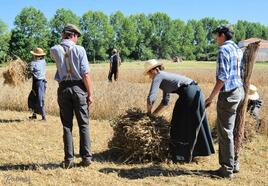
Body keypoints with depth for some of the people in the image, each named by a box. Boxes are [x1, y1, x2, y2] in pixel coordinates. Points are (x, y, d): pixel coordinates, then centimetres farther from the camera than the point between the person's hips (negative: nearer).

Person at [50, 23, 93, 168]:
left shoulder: (54, 50, 0)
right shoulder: (79, 49, -7)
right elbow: (86, 74, -10)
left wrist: (62, 41, 18)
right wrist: (90, 93, -5)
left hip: (63, 89, 2)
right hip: (78, 88, -2)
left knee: (67, 125, 8)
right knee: (83, 124, 7)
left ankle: (68, 159, 9)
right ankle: (86, 157, 9)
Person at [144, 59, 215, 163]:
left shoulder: (158, 77, -2)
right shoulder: (164, 77, 25)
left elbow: (151, 98, -12)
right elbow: (165, 102, 28)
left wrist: (149, 113, 4)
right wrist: (154, 114, 25)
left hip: (189, 94, -10)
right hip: (196, 92, 10)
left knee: (181, 126, 2)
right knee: (193, 125, 21)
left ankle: (180, 157, 11)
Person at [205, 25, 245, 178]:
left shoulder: (224, 49, -12)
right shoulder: (239, 50, 14)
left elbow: (223, 77, -19)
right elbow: (241, 73, 17)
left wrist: (211, 97, -15)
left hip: (228, 93, -9)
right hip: (240, 91, 9)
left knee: (225, 131, -2)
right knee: (232, 130, 17)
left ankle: (227, 169, 5)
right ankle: (234, 163, 25)